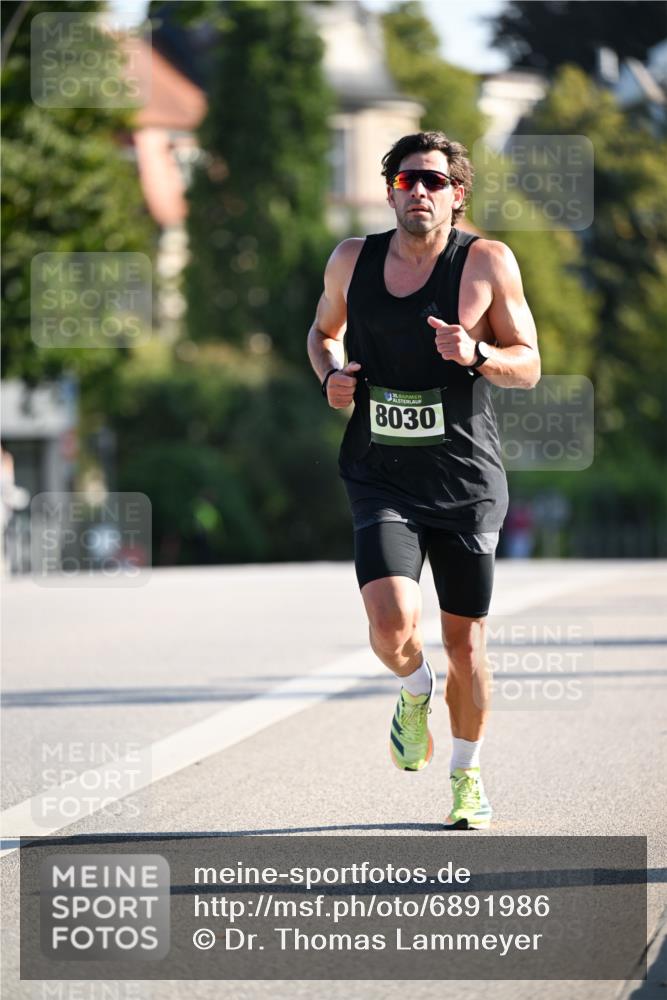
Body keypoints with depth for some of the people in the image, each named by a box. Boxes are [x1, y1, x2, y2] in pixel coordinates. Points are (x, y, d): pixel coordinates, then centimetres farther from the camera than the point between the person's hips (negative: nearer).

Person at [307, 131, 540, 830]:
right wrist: (330, 372, 1)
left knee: (464, 640, 8)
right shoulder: (352, 261, 3)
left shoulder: (488, 263, -4)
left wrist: (476, 354, -20)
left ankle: (467, 775, 32)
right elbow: (322, 330, 22)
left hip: (467, 481, -1)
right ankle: (414, 694, 16)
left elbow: (529, 367, 0)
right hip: (381, 481, 1)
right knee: (392, 625, -20)